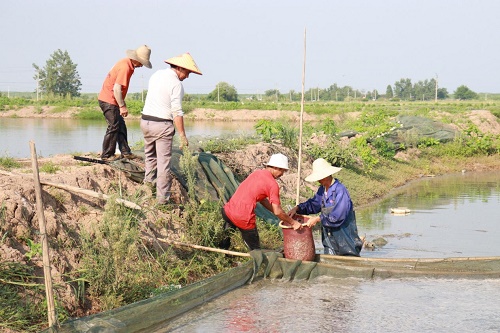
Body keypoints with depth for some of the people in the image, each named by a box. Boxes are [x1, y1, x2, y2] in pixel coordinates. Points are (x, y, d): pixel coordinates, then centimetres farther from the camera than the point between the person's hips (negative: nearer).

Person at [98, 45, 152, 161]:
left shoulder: (127, 64, 10)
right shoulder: (125, 67, -22)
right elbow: (116, 88, -26)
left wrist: (122, 104, 23)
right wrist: (122, 106, -22)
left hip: (112, 100, 10)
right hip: (108, 100, -10)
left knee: (121, 127, 12)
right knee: (113, 127, -7)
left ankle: (125, 152, 16)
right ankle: (106, 155, -1)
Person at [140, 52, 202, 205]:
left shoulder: (156, 75, 10)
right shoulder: (176, 84, -14)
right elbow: (177, 112, -18)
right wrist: (182, 135, -16)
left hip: (145, 120, 7)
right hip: (162, 124, -7)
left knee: (150, 154, 26)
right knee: (164, 162, -1)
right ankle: (162, 198, 1)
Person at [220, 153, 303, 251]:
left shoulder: (256, 173, 16)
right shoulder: (273, 185, -8)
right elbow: (277, 211, -10)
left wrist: (284, 216, 22)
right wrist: (293, 222, 4)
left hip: (227, 211, 7)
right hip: (244, 220, -7)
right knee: (255, 250, 10)